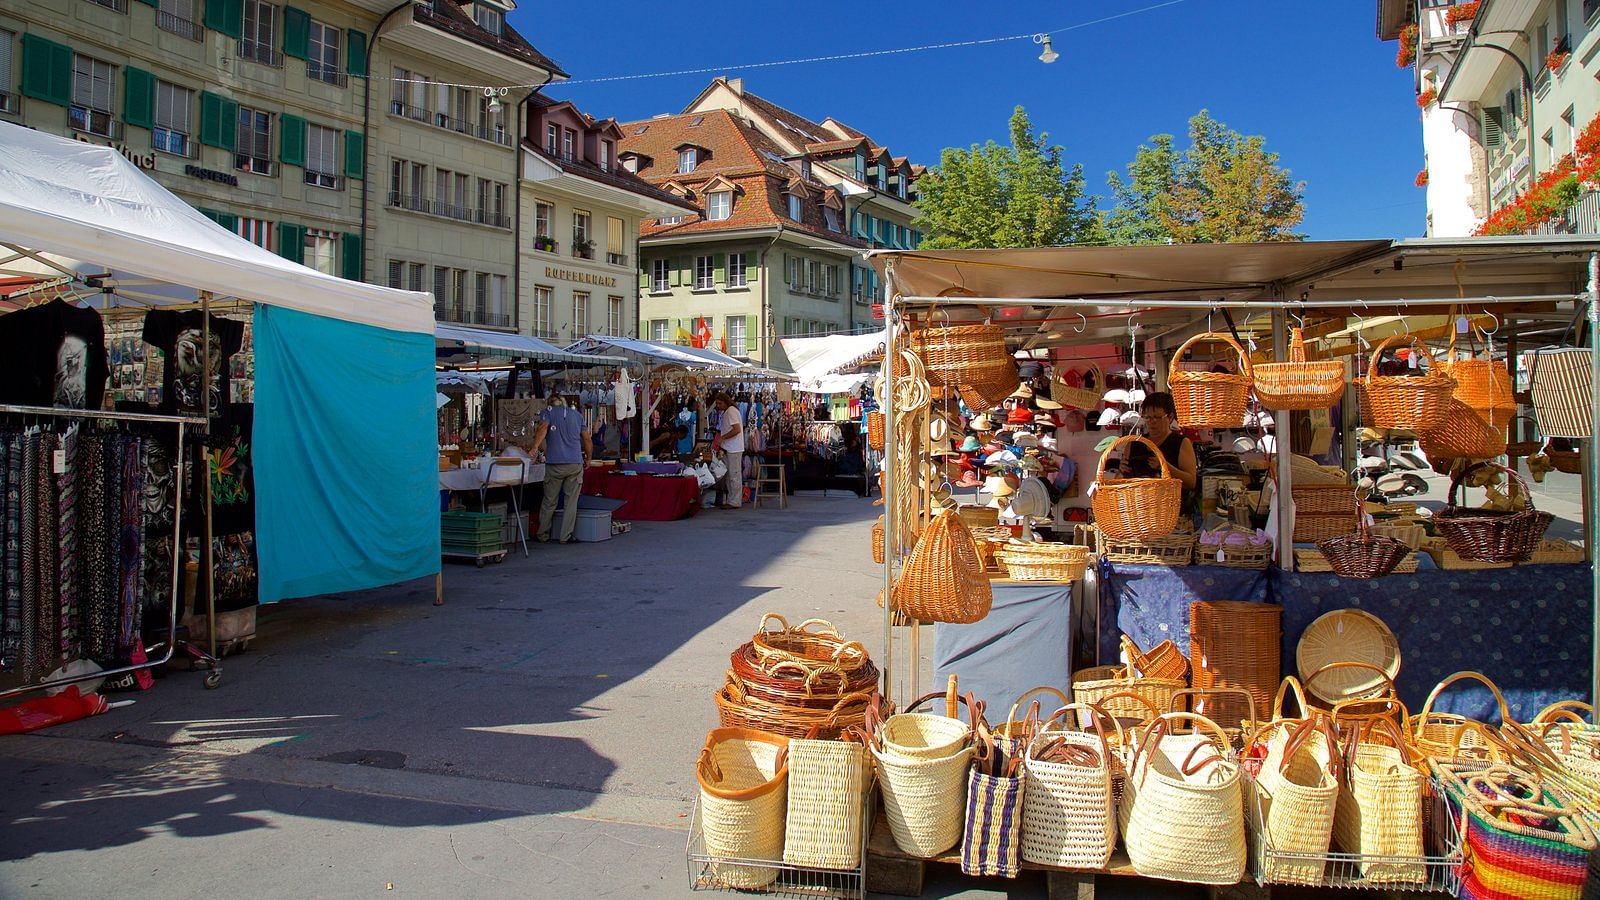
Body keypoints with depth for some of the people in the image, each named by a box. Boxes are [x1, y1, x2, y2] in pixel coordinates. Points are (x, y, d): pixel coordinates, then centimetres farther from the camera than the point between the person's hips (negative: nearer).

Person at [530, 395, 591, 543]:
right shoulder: (577, 414, 17)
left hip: (554, 464, -1)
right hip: (575, 464, 1)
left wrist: (535, 448, -23)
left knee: (549, 501, 7)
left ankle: (543, 536, 14)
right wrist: (588, 459, 28)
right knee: (571, 502, 4)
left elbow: (543, 428, -13)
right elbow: (587, 440, 16)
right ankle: (566, 536, 1)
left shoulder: (548, 411, 8)